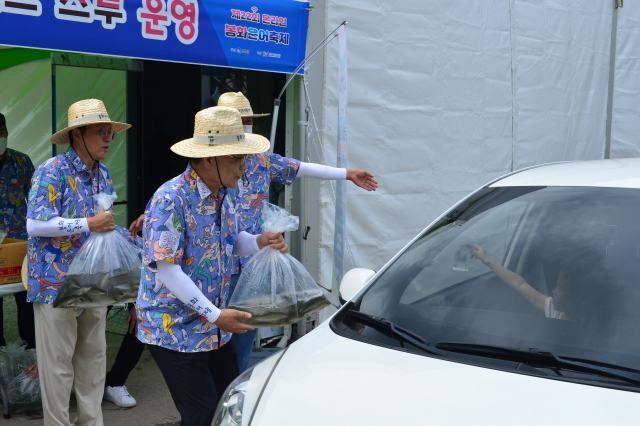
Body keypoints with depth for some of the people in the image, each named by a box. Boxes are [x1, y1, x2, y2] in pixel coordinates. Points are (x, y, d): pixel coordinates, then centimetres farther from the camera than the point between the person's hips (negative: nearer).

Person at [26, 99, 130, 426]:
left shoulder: (103, 175, 11)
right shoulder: (51, 172, -12)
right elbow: (35, 225, -21)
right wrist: (88, 224, -20)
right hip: (57, 285, -7)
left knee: (93, 356, 14)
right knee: (58, 362, 2)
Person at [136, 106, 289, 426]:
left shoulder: (226, 193, 4)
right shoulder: (170, 199, -22)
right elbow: (166, 270, -23)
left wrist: (260, 242, -7)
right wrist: (215, 315, -25)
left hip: (217, 328, 8)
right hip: (175, 329, -8)